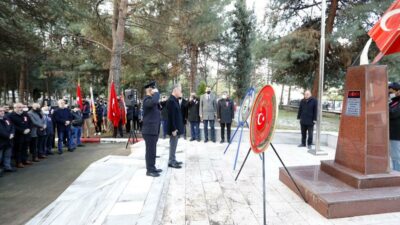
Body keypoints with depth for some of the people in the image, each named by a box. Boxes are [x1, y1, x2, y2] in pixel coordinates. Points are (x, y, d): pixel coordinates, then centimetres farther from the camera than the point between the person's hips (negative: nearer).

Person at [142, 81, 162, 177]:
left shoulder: (151, 99, 18)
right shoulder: (147, 99, -15)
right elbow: (154, 101, -37)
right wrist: (156, 93, -24)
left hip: (153, 130, 10)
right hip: (149, 130, -10)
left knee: (152, 150, 16)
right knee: (150, 150, -4)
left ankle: (152, 168, 26)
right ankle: (149, 170, 5)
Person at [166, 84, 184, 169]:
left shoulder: (175, 100, 10)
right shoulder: (171, 100, -19)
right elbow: (171, 116, -22)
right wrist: (174, 129, -22)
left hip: (176, 127, 10)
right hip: (174, 128, -10)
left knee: (174, 144, 17)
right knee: (173, 144, 0)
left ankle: (173, 160, 27)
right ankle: (171, 162, 10)